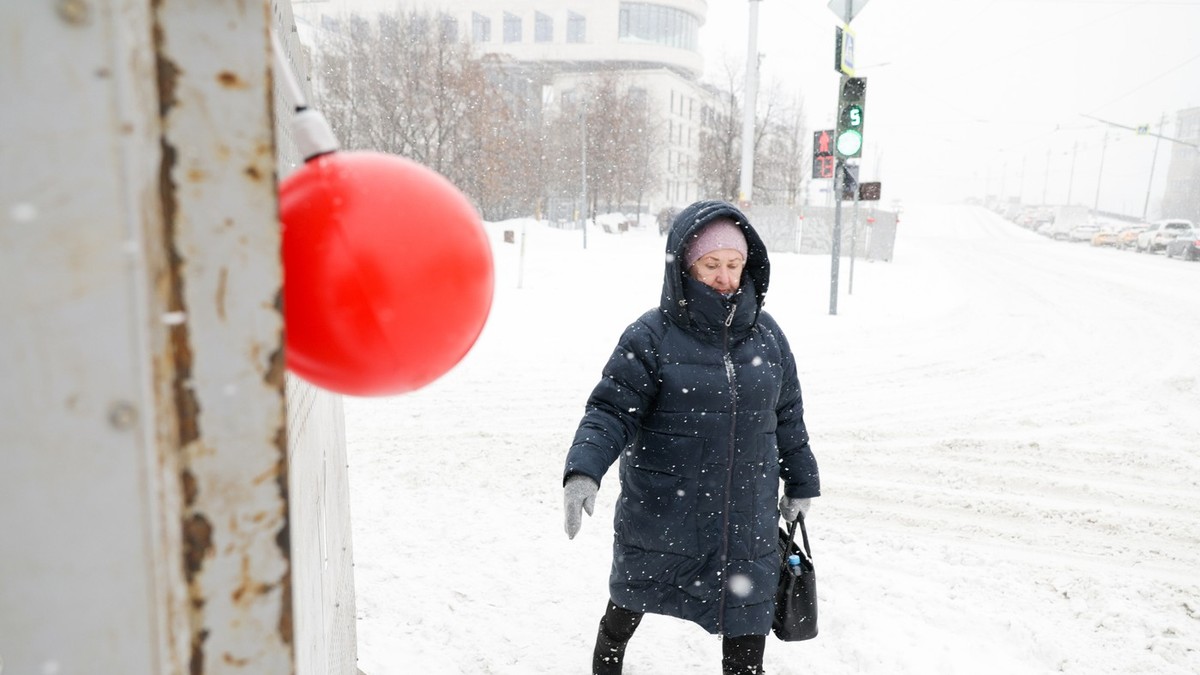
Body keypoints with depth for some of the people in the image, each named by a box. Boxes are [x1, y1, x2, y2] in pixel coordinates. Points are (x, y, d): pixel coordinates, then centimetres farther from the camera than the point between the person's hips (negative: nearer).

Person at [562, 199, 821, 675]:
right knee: (630, 605, 21)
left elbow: (787, 414, 12)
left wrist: (800, 481, 19)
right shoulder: (650, 336, -11)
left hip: (747, 519, 3)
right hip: (660, 514, -2)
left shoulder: (766, 334, 2)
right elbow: (612, 410, -15)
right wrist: (583, 471, -31)